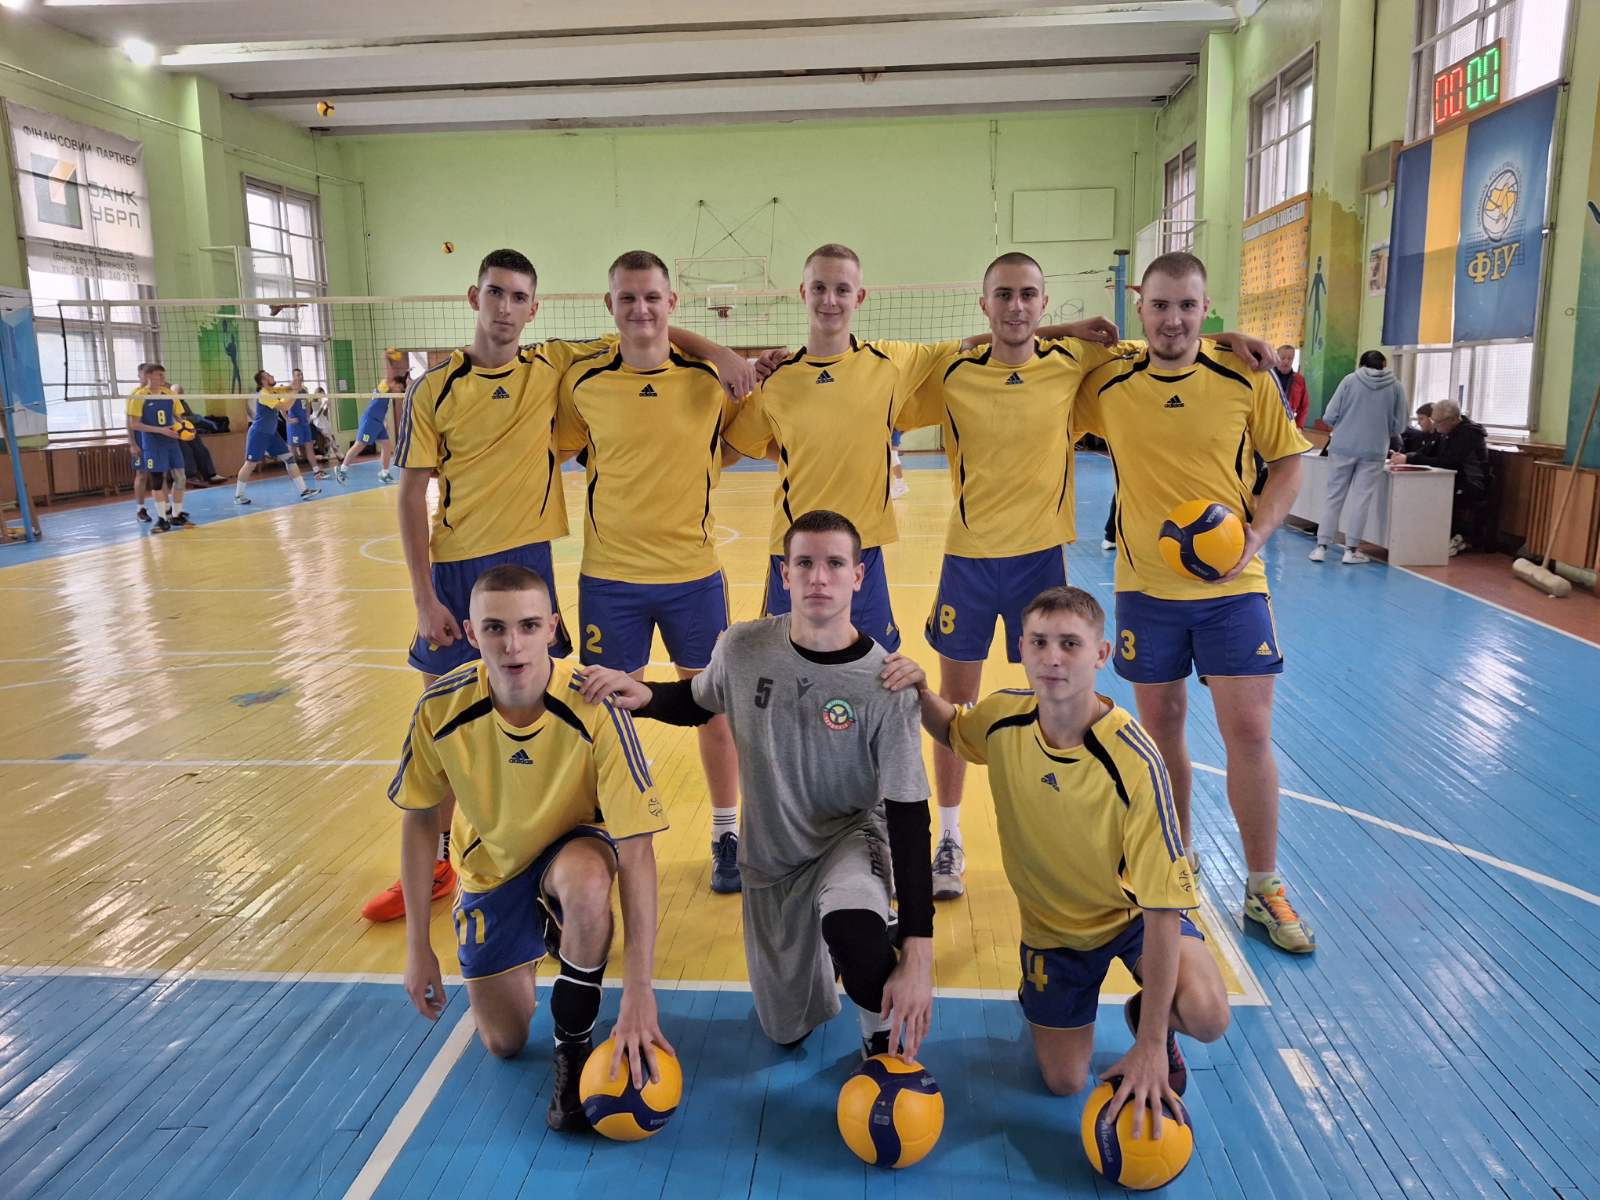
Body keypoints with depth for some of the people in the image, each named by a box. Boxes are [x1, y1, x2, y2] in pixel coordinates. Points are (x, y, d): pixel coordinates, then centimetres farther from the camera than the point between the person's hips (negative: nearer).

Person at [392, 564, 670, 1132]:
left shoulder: (595, 709, -32)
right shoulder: (441, 709, -25)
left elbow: (636, 852, -31)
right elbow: (418, 819, -7)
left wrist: (639, 993, -35)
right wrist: (417, 947, -5)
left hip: (574, 846, -2)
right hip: (492, 867, 3)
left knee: (585, 881, -39)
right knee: (502, 1043, 4)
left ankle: (573, 1044, -12)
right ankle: (540, 935, 35)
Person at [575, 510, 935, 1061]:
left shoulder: (886, 684, -24)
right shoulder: (743, 648, -15)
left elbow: (909, 817, -23)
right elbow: (697, 703, 8)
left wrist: (917, 957, -29)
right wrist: (643, 694, -16)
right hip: (769, 856, 4)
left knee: (852, 927, -38)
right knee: (787, 1029, 13)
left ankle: (886, 1046, -6)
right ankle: (824, 946, 43)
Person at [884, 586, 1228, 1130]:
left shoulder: (1135, 762, -33)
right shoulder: (1002, 717, -19)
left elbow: (1163, 905, -30)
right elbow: (953, 730, 8)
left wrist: (1150, 1046, -32)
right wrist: (919, 690, -18)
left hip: (1134, 913, -2)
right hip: (1052, 922, 3)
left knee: (1207, 1017, -29)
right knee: (1063, 1082, 2)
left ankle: (1151, 1020, 7)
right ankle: (1039, 993, 32)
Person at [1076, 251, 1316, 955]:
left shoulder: (1245, 379, -3)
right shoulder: (1108, 387, -2)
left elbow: (1288, 460, 4)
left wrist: (1256, 534, -9)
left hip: (1232, 586, -1)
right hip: (1146, 586, 1)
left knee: (1249, 732, -2)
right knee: (1161, 725, 11)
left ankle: (1263, 888, 16)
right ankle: (1178, 859, 32)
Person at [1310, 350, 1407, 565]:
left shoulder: (1350, 380, 0)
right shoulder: (1396, 387, 3)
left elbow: (1329, 417, -3)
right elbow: (1398, 426, 4)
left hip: (1343, 448, 0)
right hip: (1374, 451, 0)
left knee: (1334, 496, 7)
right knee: (1361, 499, 5)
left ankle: (1321, 546, 6)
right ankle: (1351, 549, 7)